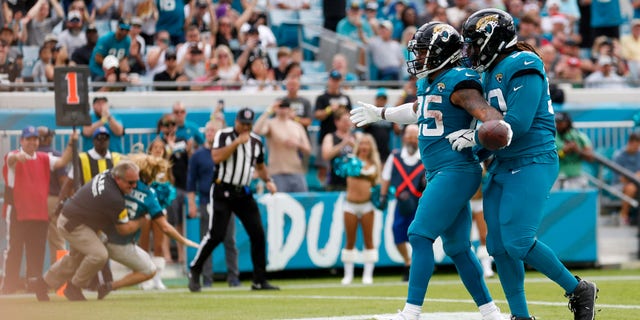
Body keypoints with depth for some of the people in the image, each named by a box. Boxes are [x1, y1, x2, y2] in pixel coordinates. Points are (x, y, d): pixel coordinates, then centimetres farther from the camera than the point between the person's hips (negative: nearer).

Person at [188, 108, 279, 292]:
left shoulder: (256, 141, 11)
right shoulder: (223, 135, -3)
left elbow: (260, 166, 25)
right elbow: (216, 158, -19)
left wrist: (268, 181, 7)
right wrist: (237, 142, -20)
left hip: (243, 194, 5)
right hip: (222, 192, -5)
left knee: (258, 234, -3)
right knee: (216, 235, -12)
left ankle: (259, 280, 4)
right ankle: (194, 271, 5)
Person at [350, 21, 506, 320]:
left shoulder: (457, 83, -14)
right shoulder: (427, 83, 14)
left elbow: (486, 112, -28)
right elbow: (418, 110, 36)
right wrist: (378, 114, 51)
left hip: (455, 171, -10)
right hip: (439, 173, 10)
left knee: (420, 236, -12)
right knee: (457, 247, 11)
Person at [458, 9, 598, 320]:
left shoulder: (523, 67, -15)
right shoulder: (492, 72, 15)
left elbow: (517, 122, -22)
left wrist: (476, 137, -12)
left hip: (531, 164, -9)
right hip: (503, 165, 9)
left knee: (518, 242, -15)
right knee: (499, 245, 4)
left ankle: (579, 290, 2)